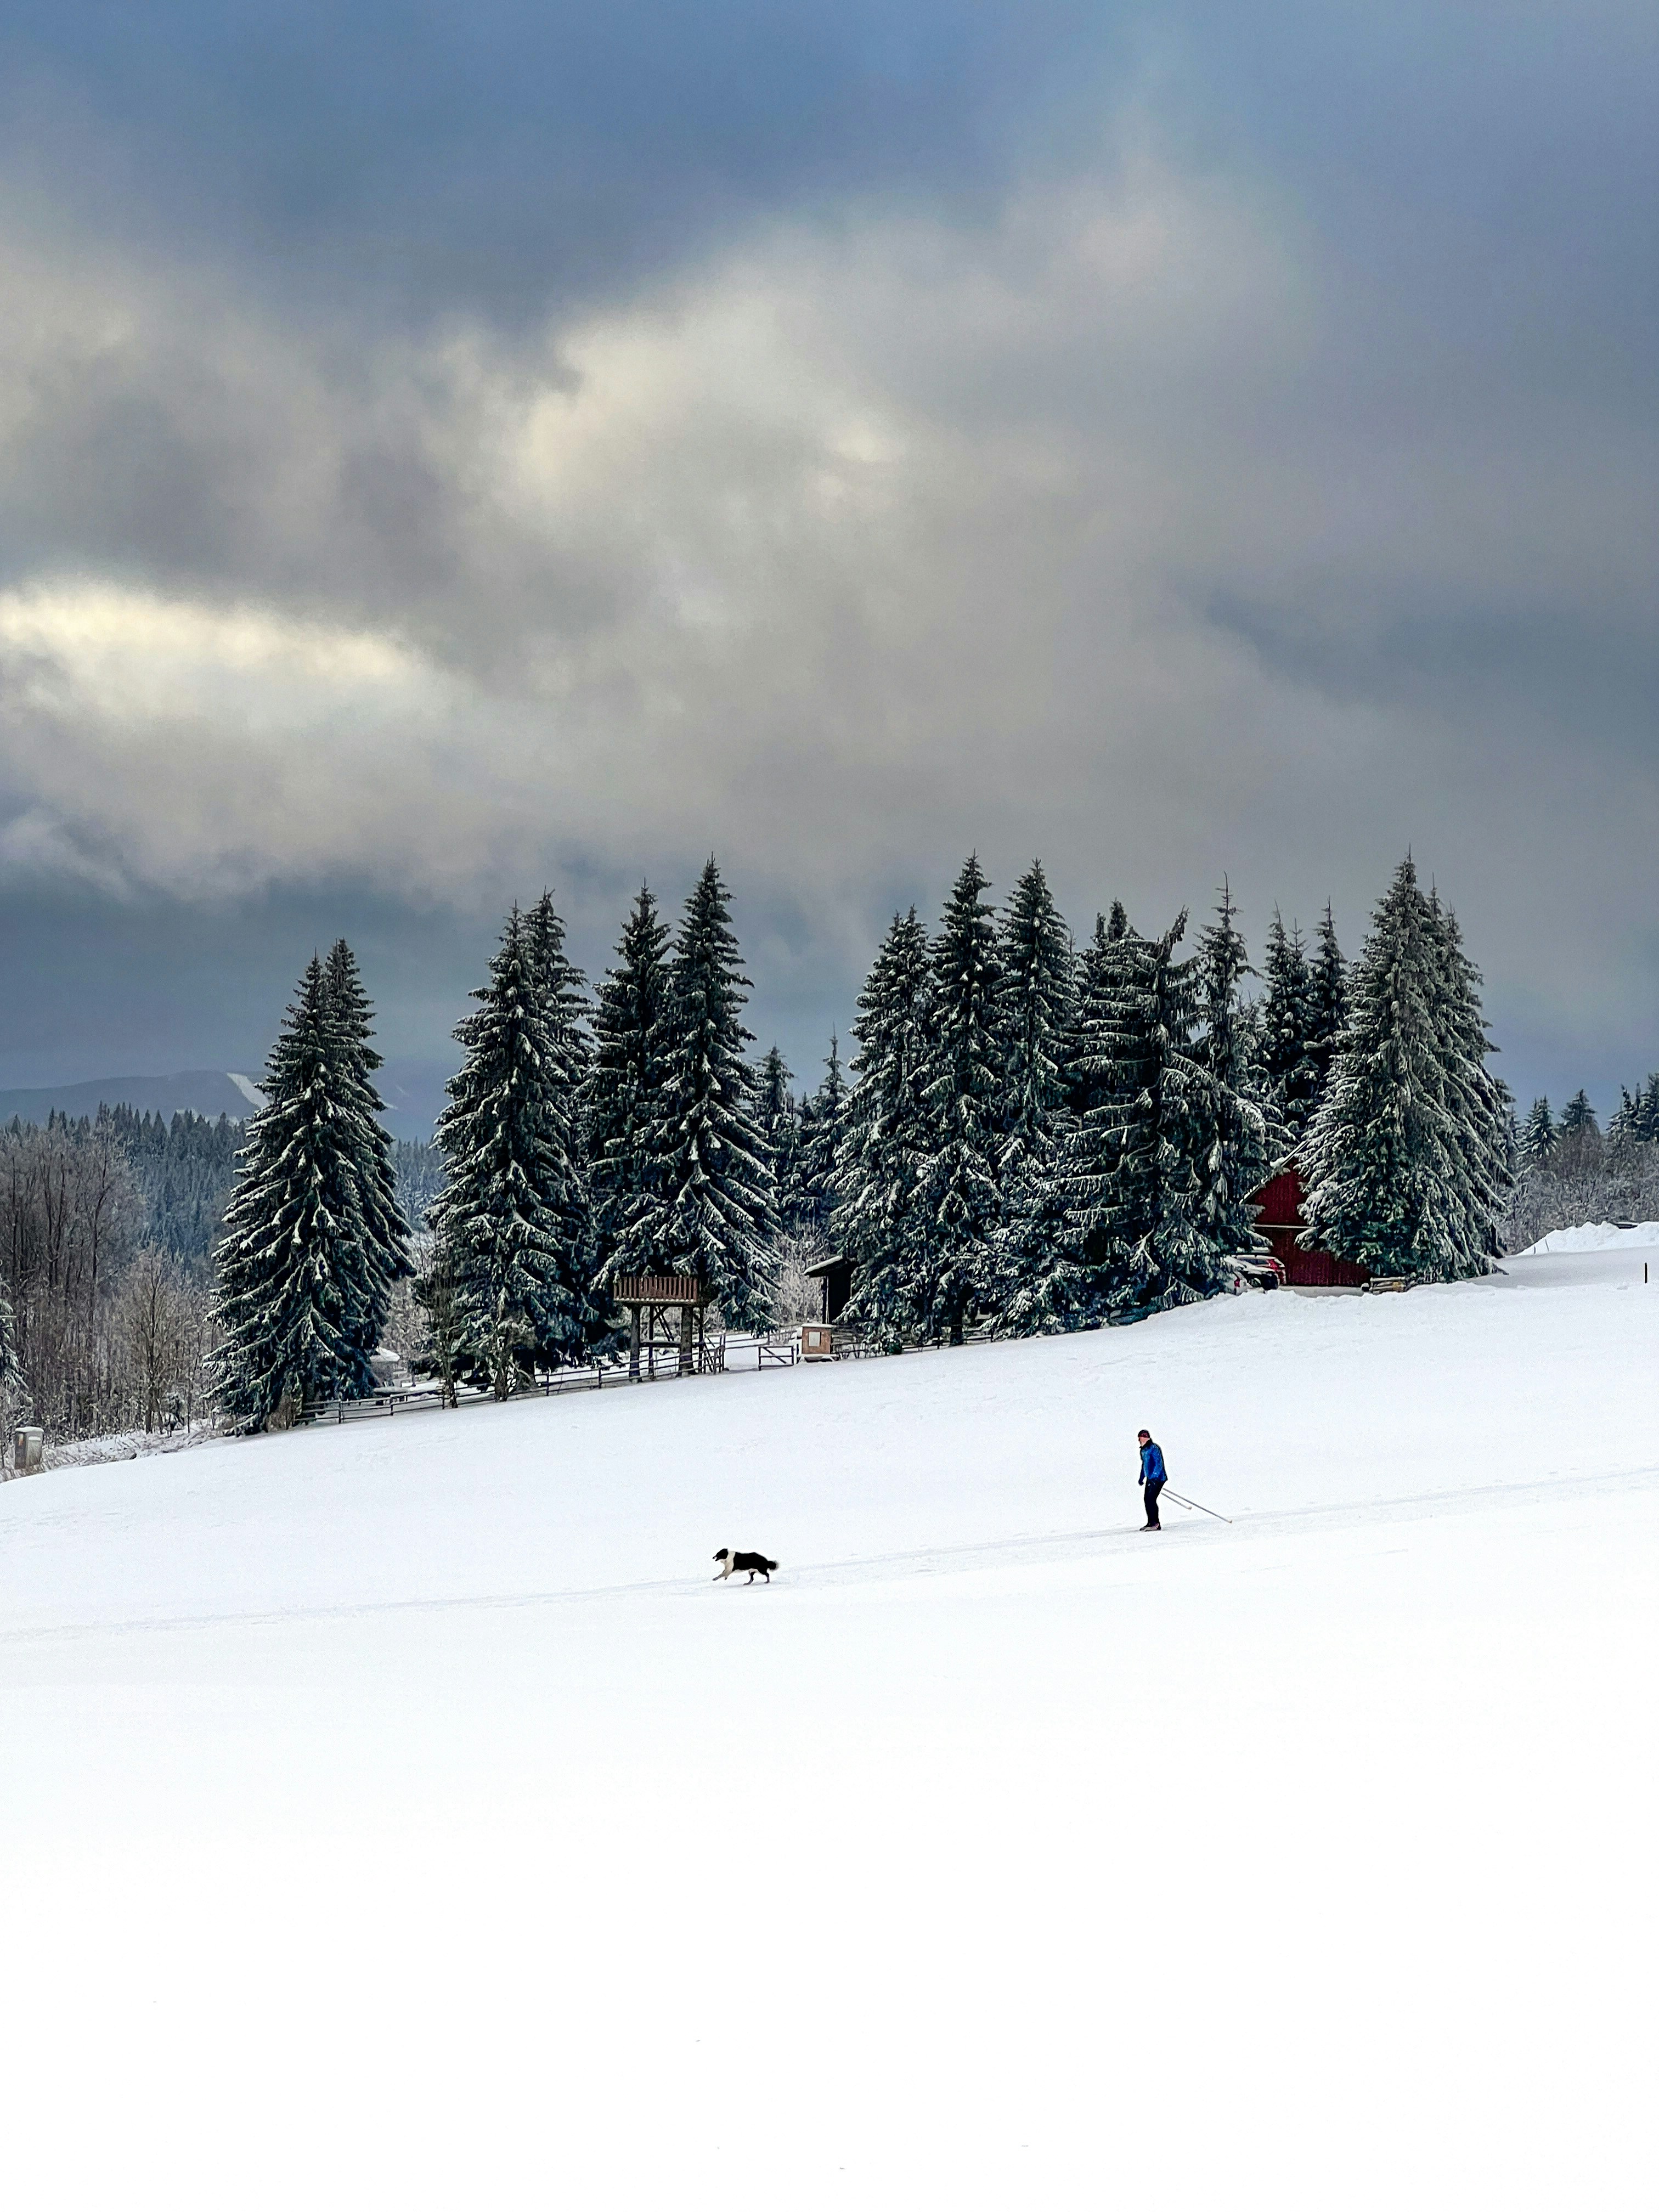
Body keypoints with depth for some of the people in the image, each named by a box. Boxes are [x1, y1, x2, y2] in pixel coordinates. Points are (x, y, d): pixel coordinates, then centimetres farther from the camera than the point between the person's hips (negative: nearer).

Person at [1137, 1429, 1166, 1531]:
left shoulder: (1154, 1448, -15)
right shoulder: (1143, 1450, 13)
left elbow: (1159, 1464, -22)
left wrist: (1153, 1477, -28)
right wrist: (1141, 1478, 27)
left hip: (1158, 1479, -9)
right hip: (1150, 1479, 9)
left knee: (1151, 1499, -15)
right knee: (1147, 1500, 5)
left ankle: (1155, 1522, -10)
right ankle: (1151, 1522, 11)